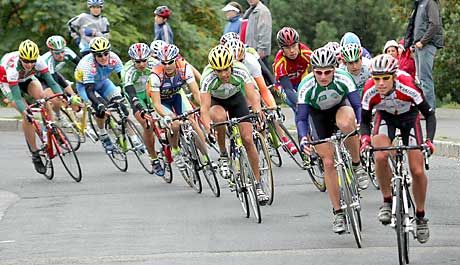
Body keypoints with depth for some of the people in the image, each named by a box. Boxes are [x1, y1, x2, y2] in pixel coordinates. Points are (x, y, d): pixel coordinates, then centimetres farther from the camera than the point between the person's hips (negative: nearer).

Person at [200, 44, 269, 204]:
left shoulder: (240, 71, -32)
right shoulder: (208, 77, -36)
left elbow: (252, 94, -40)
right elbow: (204, 108, -41)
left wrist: (257, 108, -62)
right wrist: (207, 126, -60)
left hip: (236, 97, 1)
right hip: (215, 101, -1)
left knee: (248, 140, -10)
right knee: (220, 117, -37)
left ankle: (258, 184, 2)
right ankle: (223, 156, -14)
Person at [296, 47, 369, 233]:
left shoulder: (343, 79, -31)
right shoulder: (306, 87, -31)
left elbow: (357, 105, -31)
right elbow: (301, 118, -29)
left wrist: (359, 125, -50)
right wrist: (303, 138, -48)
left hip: (341, 107, -1)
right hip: (319, 115, 1)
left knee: (346, 123, -39)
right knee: (328, 163, -7)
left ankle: (357, 166, -15)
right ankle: (338, 213, 4)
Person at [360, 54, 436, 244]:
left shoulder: (407, 87, -36)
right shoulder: (370, 91, -30)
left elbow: (429, 114, -26)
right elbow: (365, 120, -14)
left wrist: (429, 140, -40)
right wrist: (365, 138, -34)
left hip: (409, 116, -1)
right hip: (385, 116, 1)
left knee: (417, 170, -8)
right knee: (380, 157, -29)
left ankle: (420, 217, 13)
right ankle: (387, 201, -8)